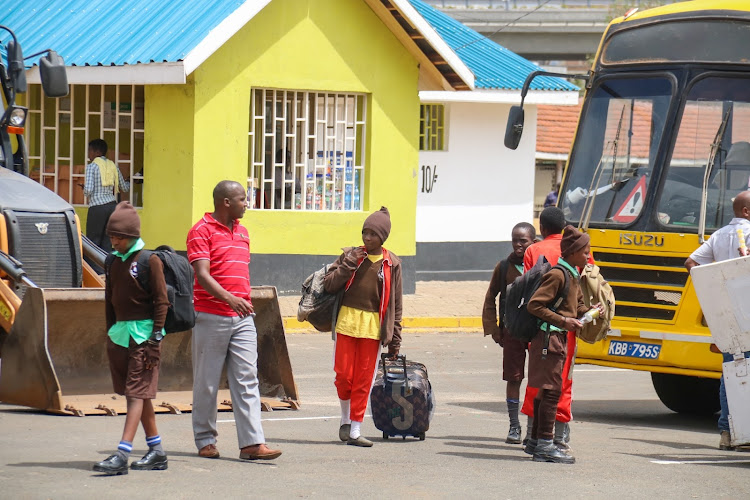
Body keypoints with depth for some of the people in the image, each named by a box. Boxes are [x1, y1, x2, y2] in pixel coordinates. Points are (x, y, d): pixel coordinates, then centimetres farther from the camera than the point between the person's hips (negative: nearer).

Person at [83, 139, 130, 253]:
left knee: (93, 243, -2)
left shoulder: (91, 167, -5)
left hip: (97, 207, -6)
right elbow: (124, 188, 20)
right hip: (112, 205, 6)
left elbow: (88, 190, -15)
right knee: (107, 243, 6)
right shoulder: (113, 166, 11)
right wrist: (129, 183, 43)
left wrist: (84, 189, 9)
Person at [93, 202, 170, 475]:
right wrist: (110, 333, 18)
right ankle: (156, 451, 18)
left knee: (137, 393, -10)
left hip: (143, 331, -8)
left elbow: (161, 301, -10)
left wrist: (155, 339, -14)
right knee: (137, 393, 10)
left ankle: (122, 455, -19)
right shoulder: (114, 262, 12)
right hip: (120, 332, 8)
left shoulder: (149, 260, -8)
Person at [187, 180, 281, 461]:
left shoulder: (242, 232, 17)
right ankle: (205, 441, 13)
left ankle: (252, 443, -8)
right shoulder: (202, 231, -7)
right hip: (211, 318, -6)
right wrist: (229, 299, -30)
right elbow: (202, 274, -17)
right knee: (206, 382, 3)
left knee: (247, 380, -3)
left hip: (241, 317, 6)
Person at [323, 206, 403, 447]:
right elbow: (329, 284, -1)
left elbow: (395, 304, 7)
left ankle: (355, 430, 6)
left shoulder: (391, 264, 5)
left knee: (364, 379, 1)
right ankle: (346, 418, 21)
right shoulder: (351, 255, 5)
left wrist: (395, 339, 5)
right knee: (343, 375, -2)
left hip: (373, 327, 0)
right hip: (346, 321, 0)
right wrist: (349, 263, -13)